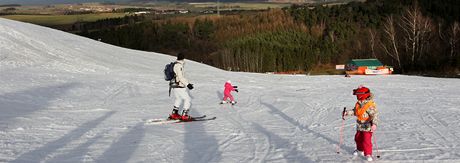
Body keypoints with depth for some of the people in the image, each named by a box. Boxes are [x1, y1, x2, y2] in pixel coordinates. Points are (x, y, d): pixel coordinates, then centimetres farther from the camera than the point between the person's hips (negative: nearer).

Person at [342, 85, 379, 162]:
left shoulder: (370, 105, -24)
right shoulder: (358, 104, 2)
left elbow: (375, 115, -30)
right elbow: (355, 111, 17)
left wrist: (374, 124, -42)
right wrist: (347, 112, 6)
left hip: (367, 126, -8)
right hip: (360, 126, 8)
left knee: (366, 140, -8)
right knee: (358, 138, 22)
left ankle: (368, 154, 7)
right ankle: (360, 149, 46)